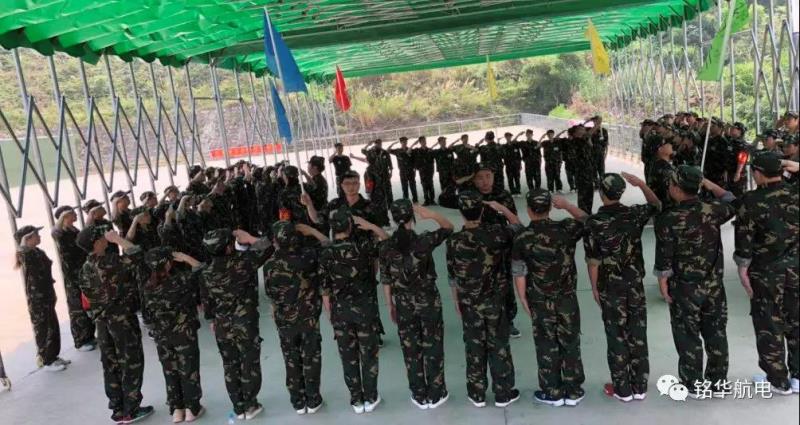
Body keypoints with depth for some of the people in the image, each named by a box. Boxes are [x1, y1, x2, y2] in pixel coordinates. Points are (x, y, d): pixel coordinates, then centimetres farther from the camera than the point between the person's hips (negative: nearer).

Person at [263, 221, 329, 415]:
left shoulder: (269, 265, -11)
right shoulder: (307, 255, -15)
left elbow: (270, 294, 1)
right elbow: (328, 244, 0)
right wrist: (310, 230, 0)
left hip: (284, 320, 1)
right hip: (309, 317, -1)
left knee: (292, 361, 14)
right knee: (311, 359, 12)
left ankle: (298, 402, 24)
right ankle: (313, 401, 21)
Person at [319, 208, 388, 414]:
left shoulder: (325, 254, -8)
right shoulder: (363, 246, -12)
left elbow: (325, 291, -3)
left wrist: (331, 316, 8)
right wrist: (369, 225, -2)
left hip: (340, 311, 1)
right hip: (366, 308, -1)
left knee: (349, 357, 12)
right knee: (369, 355, 12)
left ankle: (357, 400, 22)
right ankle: (370, 398, 21)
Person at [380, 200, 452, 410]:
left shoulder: (385, 247, -9)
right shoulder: (424, 241, -16)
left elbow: (386, 280, -2)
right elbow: (449, 228, -2)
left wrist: (390, 306, 10)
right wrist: (432, 215, -19)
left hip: (403, 304, 2)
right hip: (429, 301, -2)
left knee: (410, 350, 14)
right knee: (433, 348, 12)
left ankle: (419, 396, 24)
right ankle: (435, 395, 23)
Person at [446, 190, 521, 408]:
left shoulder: (454, 241, -13)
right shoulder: (496, 233, -15)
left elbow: (452, 277, -3)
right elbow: (517, 226, 8)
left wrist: (457, 302, 10)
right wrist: (501, 208, 10)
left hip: (469, 304, 0)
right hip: (495, 301, 0)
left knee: (474, 348, 13)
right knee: (499, 347, 13)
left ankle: (477, 394, 25)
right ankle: (503, 394, 24)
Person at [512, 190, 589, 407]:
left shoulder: (522, 239, -14)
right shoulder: (565, 228, -9)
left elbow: (520, 275, -10)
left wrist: (524, 302, 1)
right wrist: (567, 205, 10)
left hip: (540, 302, -2)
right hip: (568, 298, 2)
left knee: (547, 346, 10)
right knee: (570, 344, 13)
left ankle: (552, 392, 20)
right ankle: (573, 391, 23)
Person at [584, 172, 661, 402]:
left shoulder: (594, 223, -17)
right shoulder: (634, 214, -6)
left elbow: (593, 262, -13)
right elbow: (656, 205, 17)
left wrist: (594, 288, -1)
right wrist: (641, 184, 7)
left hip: (610, 287, -3)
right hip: (635, 284, 4)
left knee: (616, 336, 7)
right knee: (638, 334, 12)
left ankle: (623, 389, 17)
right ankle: (640, 386, 22)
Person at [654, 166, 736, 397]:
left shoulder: (668, 219, -19)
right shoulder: (712, 209, -8)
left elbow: (664, 258, -15)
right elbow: (732, 202, 17)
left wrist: (663, 283, -3)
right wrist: (707, 183, 16)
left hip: (684, 288, -4)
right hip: (714, 284, 4)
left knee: (688, 337, 9)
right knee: (716, 333, 16)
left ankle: (693, 385, 19)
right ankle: (718, 381, 29)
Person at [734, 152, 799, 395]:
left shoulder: (752, 201, -15)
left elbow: (744, 239, -15)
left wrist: (743, 270, -6)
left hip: (766, 271, -4)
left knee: (769, 326, 9)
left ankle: (779, 381, 19)